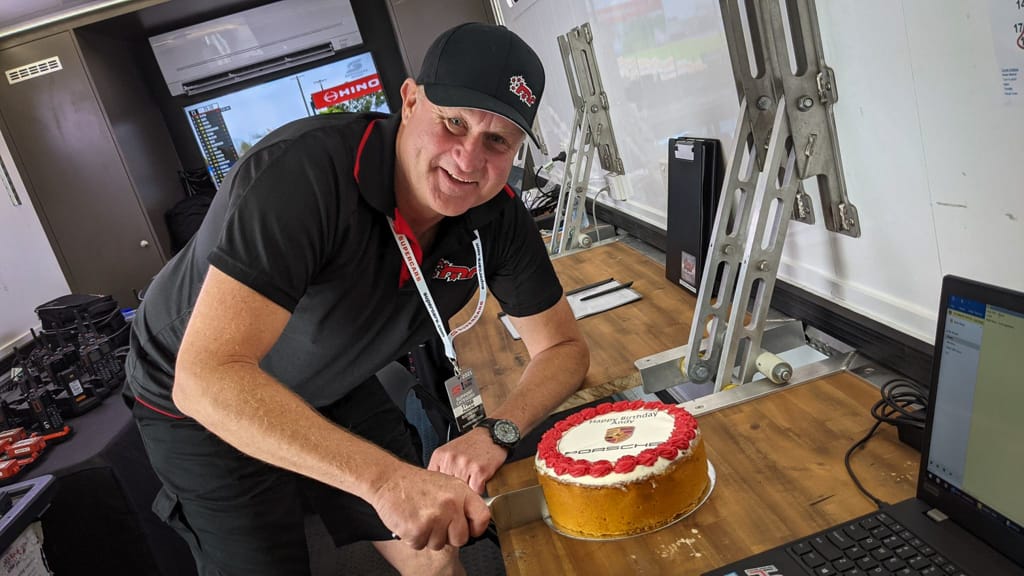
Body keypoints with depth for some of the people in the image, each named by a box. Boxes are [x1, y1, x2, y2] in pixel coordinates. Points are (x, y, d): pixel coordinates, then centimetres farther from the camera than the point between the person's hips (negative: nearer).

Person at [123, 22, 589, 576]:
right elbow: (206, 378, -43)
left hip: (333, 390, 5)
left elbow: (563, 348, -8)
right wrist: (387, 478, -53)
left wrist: (496, 431, -28)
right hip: (197, 403, -4)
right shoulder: (302, 171, -37)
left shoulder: (499, 218, -17)